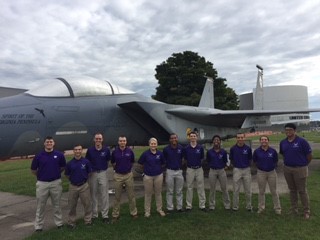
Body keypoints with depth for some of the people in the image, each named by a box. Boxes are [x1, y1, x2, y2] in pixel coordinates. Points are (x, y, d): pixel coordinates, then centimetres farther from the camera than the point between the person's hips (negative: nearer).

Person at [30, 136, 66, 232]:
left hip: (56, 183, 1)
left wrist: (55, 173, 8)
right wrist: (41, 175, 11)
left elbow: (63, 167, 11)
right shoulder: (38, 156, -5)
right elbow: (33, 170, 6)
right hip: (42, 183, 0)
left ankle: (59, 223, 26)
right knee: (40, 206, 9)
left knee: (56, 204, 13)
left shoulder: (59, 155, -4)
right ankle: (38, 225, 22)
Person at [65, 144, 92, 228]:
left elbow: (89, 173, 5)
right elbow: (67, 175, 8)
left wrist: (84, 179, 6)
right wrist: (73, 180, 9)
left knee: (87, 204, 6)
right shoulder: (69, 163, -5)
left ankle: (88, 220, 21)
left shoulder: (86, 162, -7)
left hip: (84, 186, -1)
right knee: (72, 205, 12)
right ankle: (71, 221, 27)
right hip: (73, 186, 1)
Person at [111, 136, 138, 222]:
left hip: (128, 175, 0)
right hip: (118, 176, 0)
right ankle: (115, 215, 21)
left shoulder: (130, 151, -5)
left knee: (131, 195, 8)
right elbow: (113, 163, 11)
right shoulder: (114, 152, -4)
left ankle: (134, 213, 23)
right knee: (117, 197, 9)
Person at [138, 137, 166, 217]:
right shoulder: (145, 153, -9)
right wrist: (147, 168, 7)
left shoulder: (160, 153, -3)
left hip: (158, 176, 2)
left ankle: (159, 209, 26)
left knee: (158, 193, 12)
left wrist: (157, 167, 8)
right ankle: (147, 211, 20)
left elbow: (163, 163, 12)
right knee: (148, 194, 8)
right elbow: (140, 163, 2)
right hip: (148, 176, -1)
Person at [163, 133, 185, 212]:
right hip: (170, 171, -1)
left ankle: (179, 207, 22)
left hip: (179, 171, 2)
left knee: (179, 191, 10)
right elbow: (164, 160, 7)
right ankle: (169, 207, 17)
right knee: (170, 191, 7)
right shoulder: (166, 149, -7)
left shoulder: (181, 148, -3)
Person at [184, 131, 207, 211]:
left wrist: (198, 163, 7)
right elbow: (185, 158, 7)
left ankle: (202, 205, 16)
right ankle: (188, 206, 16)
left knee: (201, 187, 6)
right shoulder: (186, 148, -3)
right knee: (189, 188, 7)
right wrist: (190, 163, 6)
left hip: (199, 169, 1)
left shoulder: (200, 147, -2)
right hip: (190, 169, 0)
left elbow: (202, 158, 8)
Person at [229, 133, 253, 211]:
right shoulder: (233, 148, -3)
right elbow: (231, 159, 9)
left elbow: (250, 159, 9)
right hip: (237, 170, 0)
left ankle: (249, 206, 24)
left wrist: (247, 166, 5)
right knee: (236, 190, 6)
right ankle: (235, 206, 18)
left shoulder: (248, 148, -3)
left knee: (248, 190, 8)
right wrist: (234, 165, 5)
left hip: (247, 170, 0)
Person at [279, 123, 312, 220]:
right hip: (287, 169, 5)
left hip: (300, 169, -5)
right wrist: (288, 162, 10)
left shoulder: (302, 141, -12)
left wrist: (303, 164, 4)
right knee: (292, 190, 15)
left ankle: (306, 211, 16)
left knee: (302, 191, 3)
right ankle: (294, 209, 27)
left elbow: (309, 155, -5)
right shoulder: (283, 142, 2)